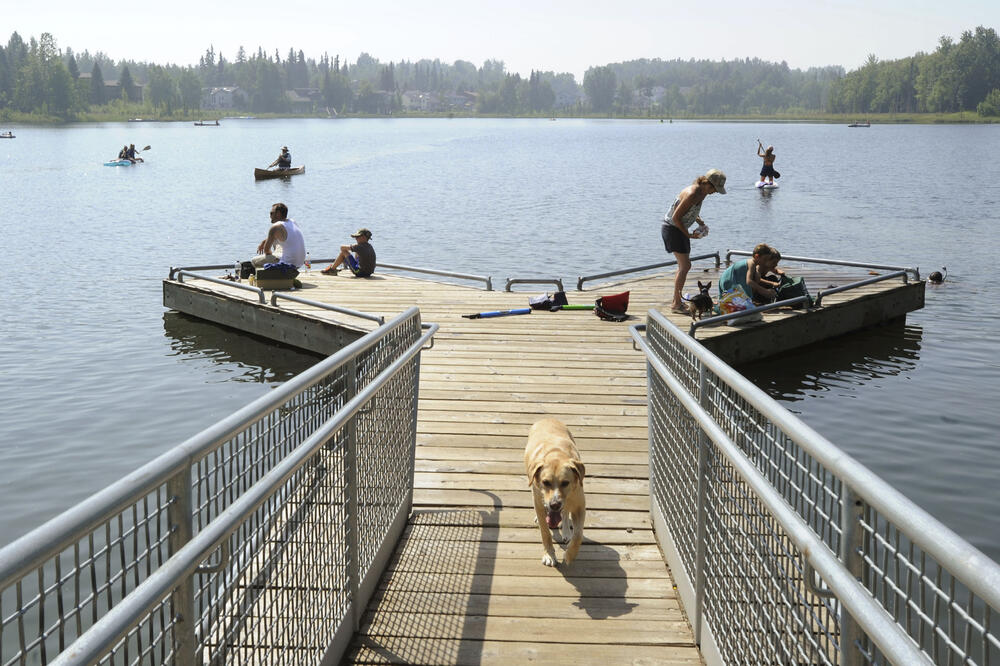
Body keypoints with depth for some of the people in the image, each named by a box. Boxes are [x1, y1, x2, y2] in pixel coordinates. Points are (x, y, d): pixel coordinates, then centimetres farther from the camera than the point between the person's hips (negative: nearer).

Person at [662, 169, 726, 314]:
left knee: (683, 266, 14)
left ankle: (675, 301, 23)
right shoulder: (692, 194, -26)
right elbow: (676, 217, -23)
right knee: (685, 266, -10)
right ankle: (676, 304, -4)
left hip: (679, 229, 10)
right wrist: (689, 235, -17)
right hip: (672, 229, -10)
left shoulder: (702, 192, 4)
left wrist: (700, 222, 3)